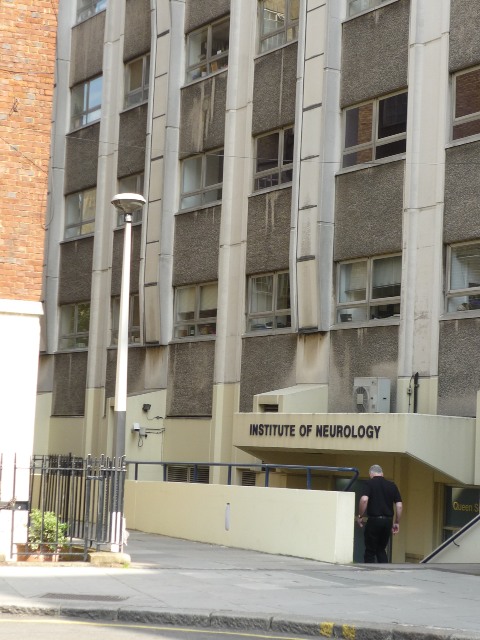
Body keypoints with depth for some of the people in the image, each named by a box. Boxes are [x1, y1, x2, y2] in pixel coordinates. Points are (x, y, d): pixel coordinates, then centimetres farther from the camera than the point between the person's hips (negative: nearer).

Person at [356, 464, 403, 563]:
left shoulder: (369, 483, -4)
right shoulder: (392, 485, 9)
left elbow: (364, 499, -20)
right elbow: (399, 505, 5)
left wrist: (360, 516, -9)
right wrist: (397, 522, 13)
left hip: (374, 520, -4)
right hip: (388, 521, 4)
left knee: (370, 551, 6)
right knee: (381, 550, 17)